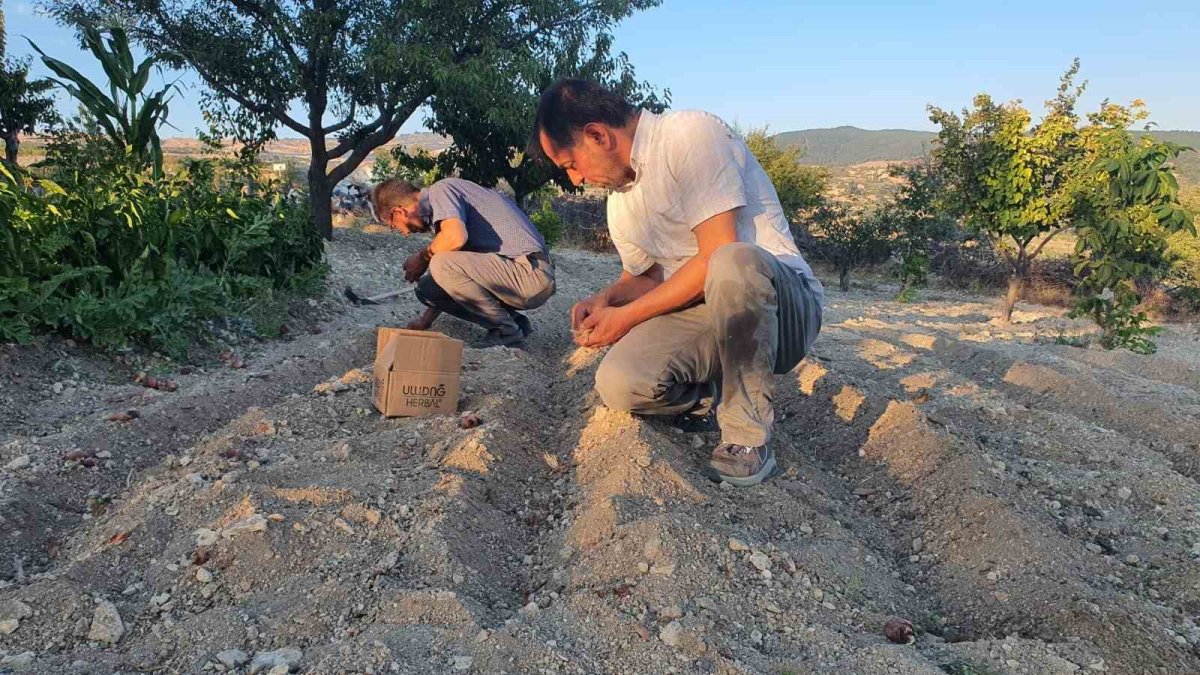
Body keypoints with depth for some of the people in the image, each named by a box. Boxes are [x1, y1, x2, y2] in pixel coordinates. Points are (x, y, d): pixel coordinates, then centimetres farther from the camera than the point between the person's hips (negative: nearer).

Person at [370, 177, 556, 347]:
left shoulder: (440, 189, -7)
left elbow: (455, 237, -28)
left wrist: (422, 257, -9)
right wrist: (424, 322, 29)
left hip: (530, 272, -10)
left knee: (442, 265, -23)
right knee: (428, 287, 6)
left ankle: (507, 331, -7)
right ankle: (512, 321, 9)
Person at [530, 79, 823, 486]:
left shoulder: (691, 134, -13)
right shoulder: (620, 201, 12)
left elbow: (719, 254, -20)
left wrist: (628, 316, -14)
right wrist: (606, 299, 1)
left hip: (787, 306, -5)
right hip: (702, 314, 6)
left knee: (732, 265, -40)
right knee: (619, 384, -22)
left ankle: (749, 434, -19)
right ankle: (715, 399, 10)